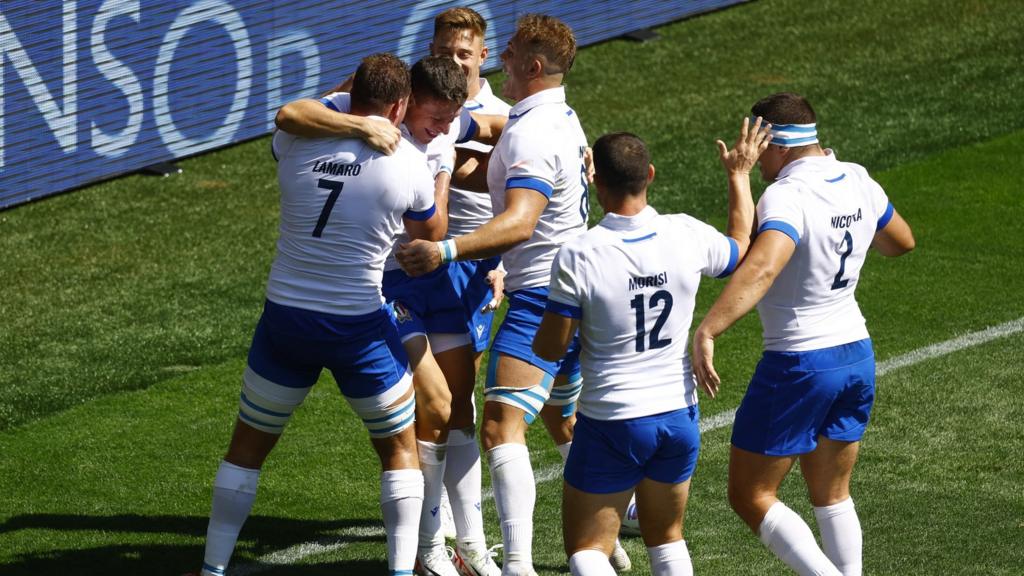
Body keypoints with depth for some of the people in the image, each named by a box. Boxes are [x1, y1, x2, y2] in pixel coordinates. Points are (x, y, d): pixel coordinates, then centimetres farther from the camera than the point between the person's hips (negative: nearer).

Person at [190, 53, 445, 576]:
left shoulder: (295, 143, -6)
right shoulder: (408, 164, -11)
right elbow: (431, 235, 9)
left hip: (285, 317, 2)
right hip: (362, 328, -2)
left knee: (247, 446, 18)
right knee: (400, 450, 18)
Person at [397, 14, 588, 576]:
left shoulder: (531, 135, -21)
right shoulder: (564, 118, 11)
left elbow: (519, 222, -35)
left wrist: (446, 249, -45)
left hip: (539, 298, -11)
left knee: (501, 427, -18)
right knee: (569, 424, 25)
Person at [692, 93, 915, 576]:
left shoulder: (786, 197, -22)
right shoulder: (858, 183, 2)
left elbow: (762, 267, -41)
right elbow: (901, 242, 21)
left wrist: (707, 331, -47)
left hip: (798, 366, -8)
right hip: (856, 355, 8)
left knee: (750, 497, 4)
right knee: (832, 496, 19)